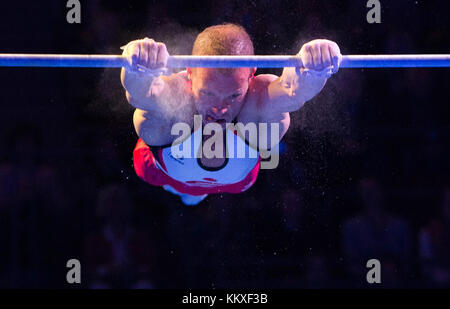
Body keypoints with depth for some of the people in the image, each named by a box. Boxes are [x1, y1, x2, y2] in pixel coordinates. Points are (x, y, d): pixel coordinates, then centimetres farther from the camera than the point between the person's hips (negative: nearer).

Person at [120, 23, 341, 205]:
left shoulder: (260, 102, -50)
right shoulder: (173, 99, -52)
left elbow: (296, 89, -73)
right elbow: (139, 92, -76)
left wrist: (314, 71, -98)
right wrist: (139, 71, -101)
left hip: (237, 181, 1)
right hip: (164, 171, -1)